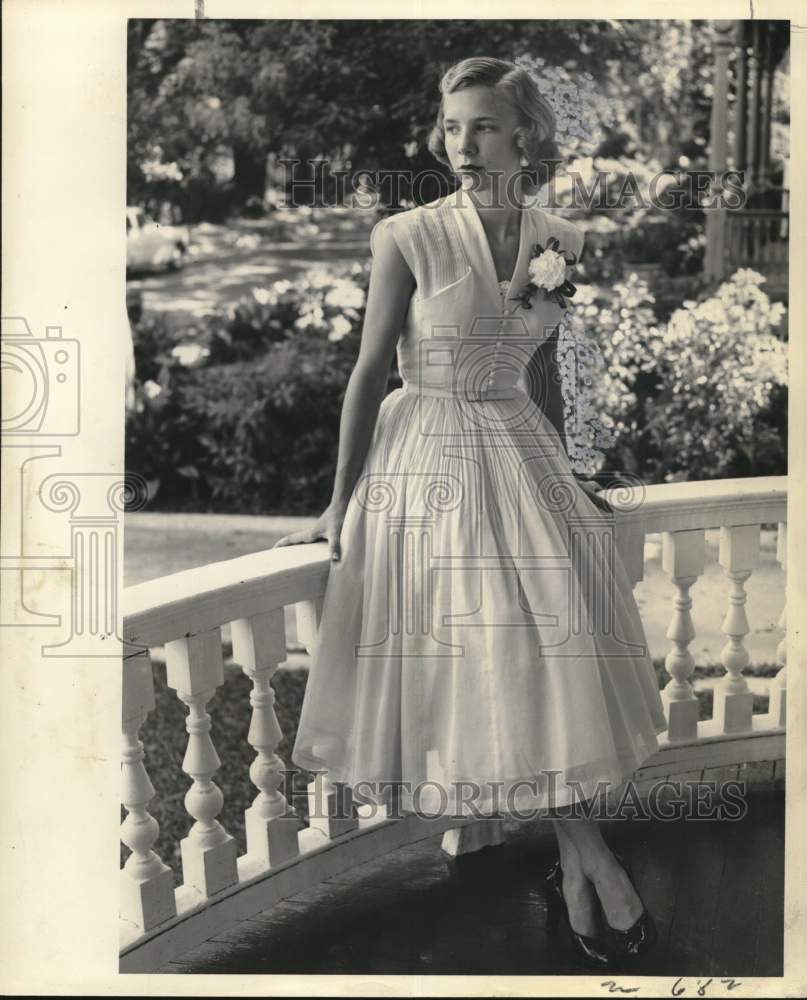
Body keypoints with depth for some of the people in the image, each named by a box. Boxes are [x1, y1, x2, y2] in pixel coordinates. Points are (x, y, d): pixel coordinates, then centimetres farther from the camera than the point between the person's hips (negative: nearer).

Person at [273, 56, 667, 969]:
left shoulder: (558, 241, 2)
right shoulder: (409, 239, -10)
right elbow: (370, 372, -7)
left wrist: (559, 473, 20)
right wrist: (339, 508, -5)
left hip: (521, 459, 4)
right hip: (428, 458, -3)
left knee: (548, 657, 1)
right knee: (481, 660, -2)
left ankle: (573, 866, 15)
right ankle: (594, 863, 11)